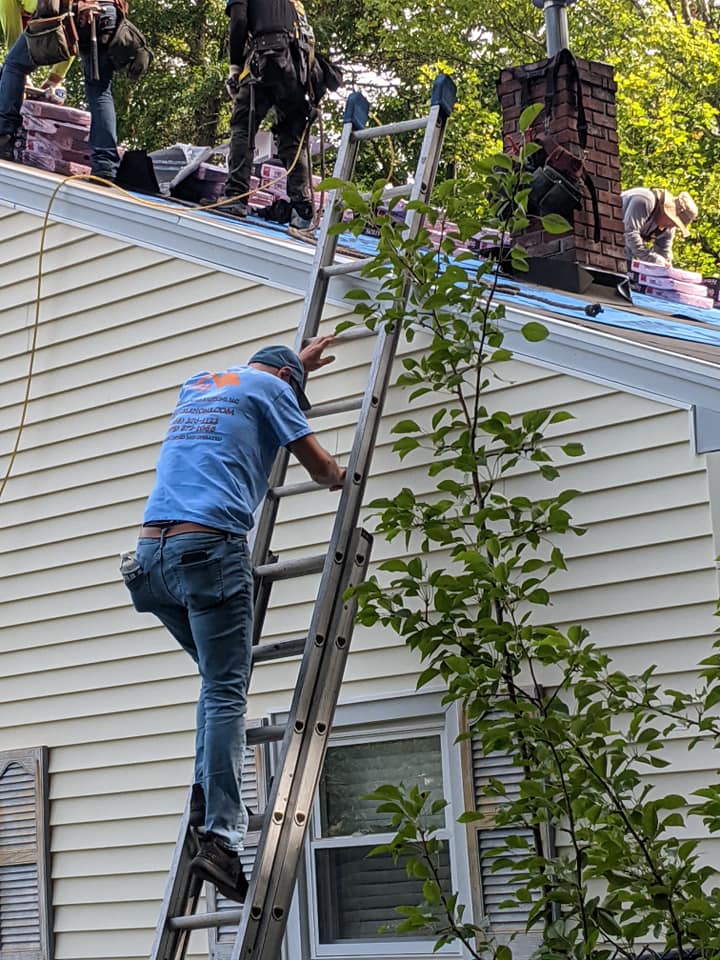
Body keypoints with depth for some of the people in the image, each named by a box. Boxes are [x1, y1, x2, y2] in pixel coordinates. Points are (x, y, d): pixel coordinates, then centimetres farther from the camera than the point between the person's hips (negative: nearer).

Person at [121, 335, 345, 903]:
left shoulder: (197, 386, 29)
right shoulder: (269, 388, 11)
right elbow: (321, 467, 11)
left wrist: (299, 363, 66)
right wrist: (339, 479, 34)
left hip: (151, 554, 7)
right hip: (209, 546, -7)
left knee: (220, 678, 20)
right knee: (226, 693, -10)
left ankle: (206, 795, 4)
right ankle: (222, 837, -19)